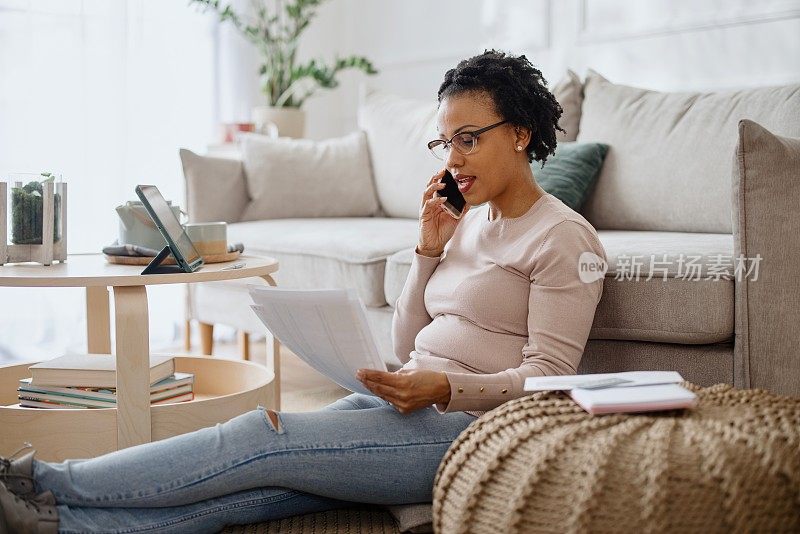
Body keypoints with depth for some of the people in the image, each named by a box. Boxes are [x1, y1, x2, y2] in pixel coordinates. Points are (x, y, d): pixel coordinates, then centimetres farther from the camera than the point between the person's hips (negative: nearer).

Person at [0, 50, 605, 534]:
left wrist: (445, 388, -26)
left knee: (266, 437, -21)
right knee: (256, 480, -18)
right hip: (406, 404, 7)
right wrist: (430, 249, 5)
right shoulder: (469, 221, 18)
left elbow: (549, 377, -12)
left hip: (471, 423, -7)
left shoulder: (563, 236, -5)